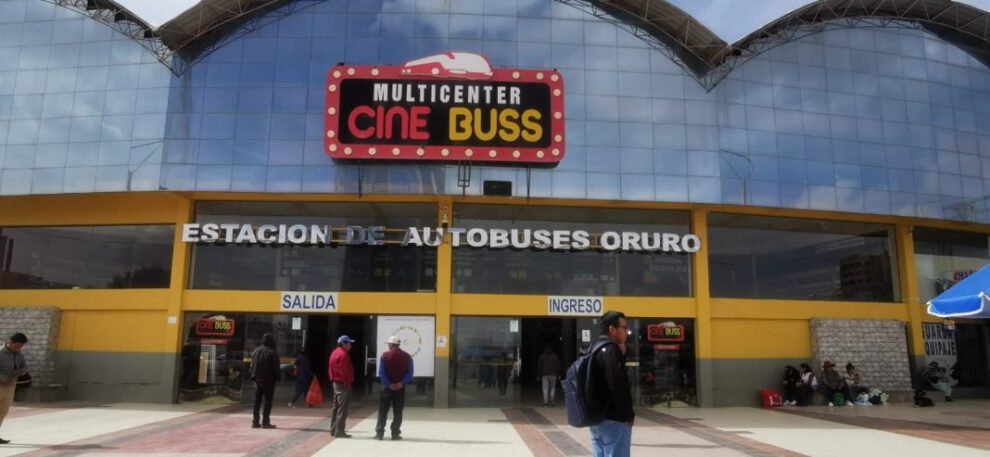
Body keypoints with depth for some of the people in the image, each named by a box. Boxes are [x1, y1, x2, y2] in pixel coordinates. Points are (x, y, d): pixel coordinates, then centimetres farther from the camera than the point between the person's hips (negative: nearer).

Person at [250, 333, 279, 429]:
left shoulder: (256, 351, 7)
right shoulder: (273, 353, -11)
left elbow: (252, 365, 10)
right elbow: (276, 367, -11)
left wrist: (253, 376, 14)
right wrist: (276, 378, -1)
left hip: (257, 379, 6)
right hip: (268, 380, -6)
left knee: (257, 401, 12)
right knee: (268, 401, 0)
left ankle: (255, 422, 12)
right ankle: (265, 422, -2)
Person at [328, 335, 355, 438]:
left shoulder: (335, 352, 15)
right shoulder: (343, 354, -18)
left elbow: (331, 369, 17)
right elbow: (344, 371, -22)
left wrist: (333, 380, 17)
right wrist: (347, 383, -16)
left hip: (336, 383, 11)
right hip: (343, 384, -11)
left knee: (335, 408, 15)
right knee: (342, 409, -7)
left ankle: (333, 430, 22)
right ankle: (339, 431, -6)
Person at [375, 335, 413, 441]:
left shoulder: (385, 356, -4)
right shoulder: (407, 357, 2)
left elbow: (381, 373, -10)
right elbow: (410, 374, -5)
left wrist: (389, 384, -10)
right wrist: (401, 383, -11)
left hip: (387, 387, -1)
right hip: (400, 388, 2)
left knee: (383, 411, 6)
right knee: (398, 412, 6)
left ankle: (379, 433, 6)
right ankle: (395, 434, 6)